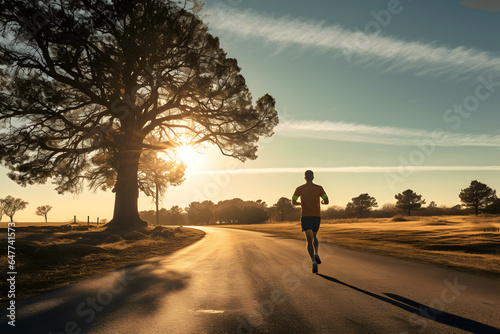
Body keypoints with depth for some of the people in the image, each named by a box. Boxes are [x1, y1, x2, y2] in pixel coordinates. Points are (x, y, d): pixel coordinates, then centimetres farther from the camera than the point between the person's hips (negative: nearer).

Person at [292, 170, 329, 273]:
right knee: (314, 237, 24)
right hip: (317, 216, 2)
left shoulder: (299, 189, 3)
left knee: (309, 240, -5)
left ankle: (314, 261, -24)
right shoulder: (319, 188, 3)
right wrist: (322, 202, 23)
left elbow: (293, 202, 3)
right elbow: (327, 201, -1)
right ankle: (316, 254, -2)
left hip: (306, 217, -1)